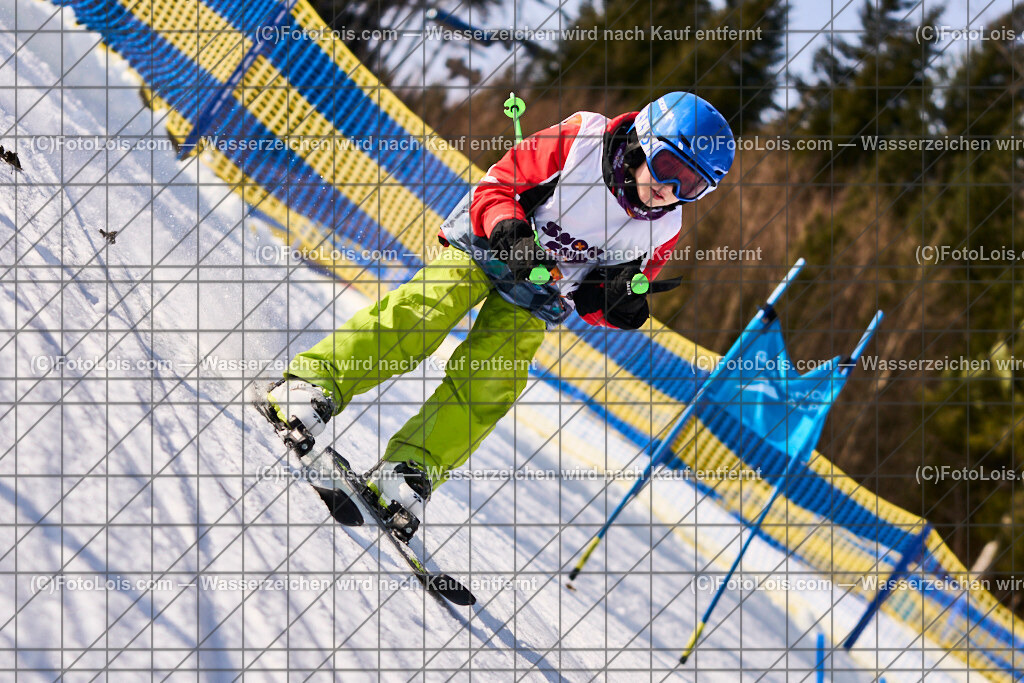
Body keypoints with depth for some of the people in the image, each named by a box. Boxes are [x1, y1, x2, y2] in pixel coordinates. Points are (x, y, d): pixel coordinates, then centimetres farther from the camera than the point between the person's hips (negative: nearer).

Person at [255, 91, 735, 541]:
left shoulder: (659, 232, -6)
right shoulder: (579, 143, -20)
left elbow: (594, 303, 4)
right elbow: (496, 185, -15)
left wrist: (617, 307, -20)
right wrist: (508, 228, -35)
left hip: (533, 301, 3)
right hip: (482, 247, -3)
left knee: (490, 384, -16)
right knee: (423, 314, -26)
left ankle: (407, 475, -17)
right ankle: (314, 386, -29)